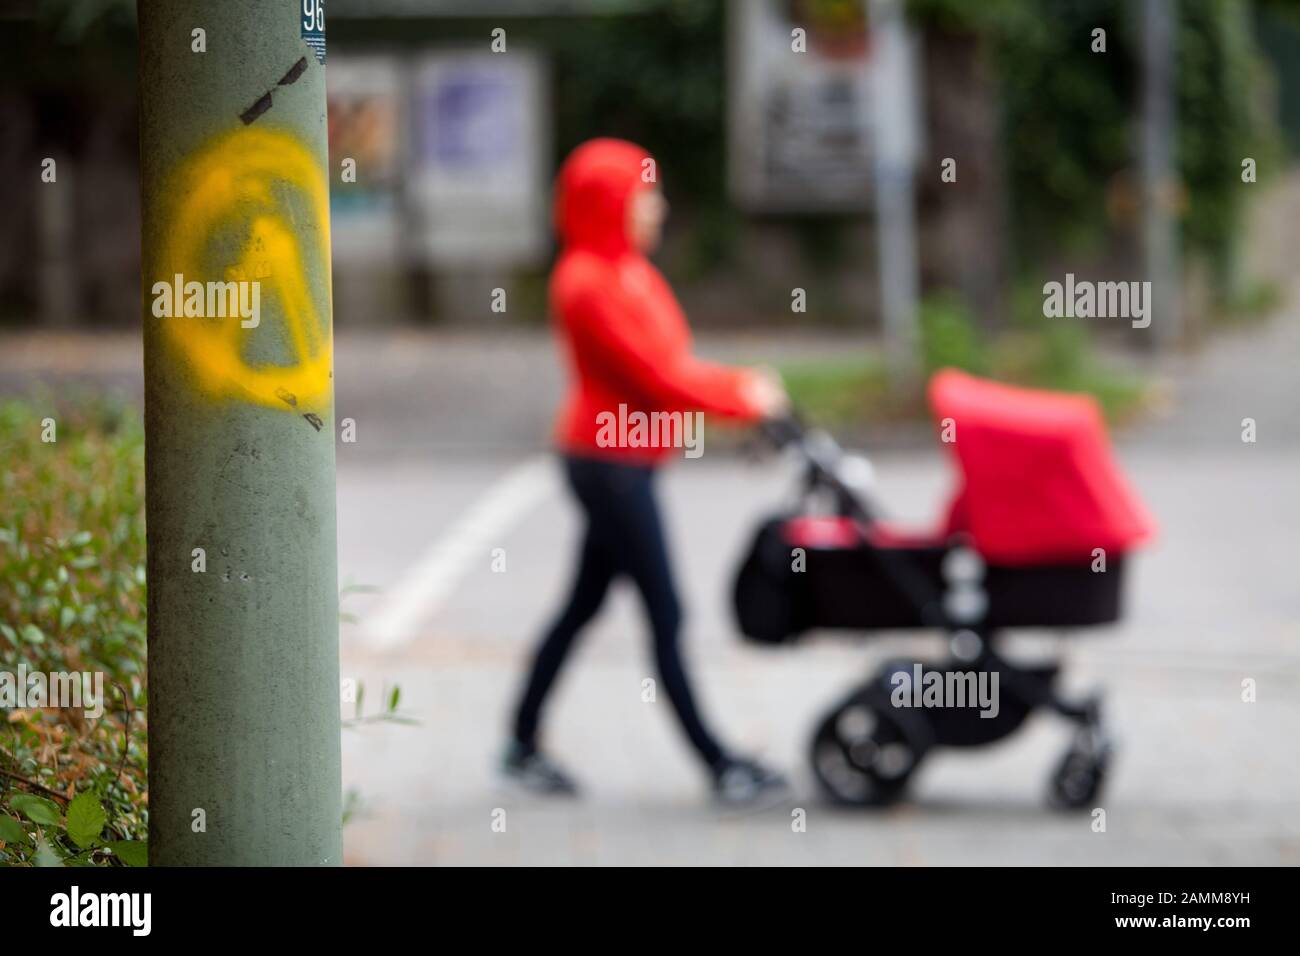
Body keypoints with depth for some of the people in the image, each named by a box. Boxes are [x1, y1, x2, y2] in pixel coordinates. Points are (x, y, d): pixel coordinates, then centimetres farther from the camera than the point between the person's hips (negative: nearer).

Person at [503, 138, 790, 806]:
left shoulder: (624, 271, 13)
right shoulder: (588, 283, -18)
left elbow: (666, 363, 14)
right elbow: (652, 375, -20)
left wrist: (740, 387, 2)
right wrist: (739, 398, -13)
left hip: (621, 462, 10)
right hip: (609, 462, -10)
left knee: (584, 604, 14)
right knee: (664, 613, -6)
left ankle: (523, 745, 21)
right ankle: (716, 764, -2)